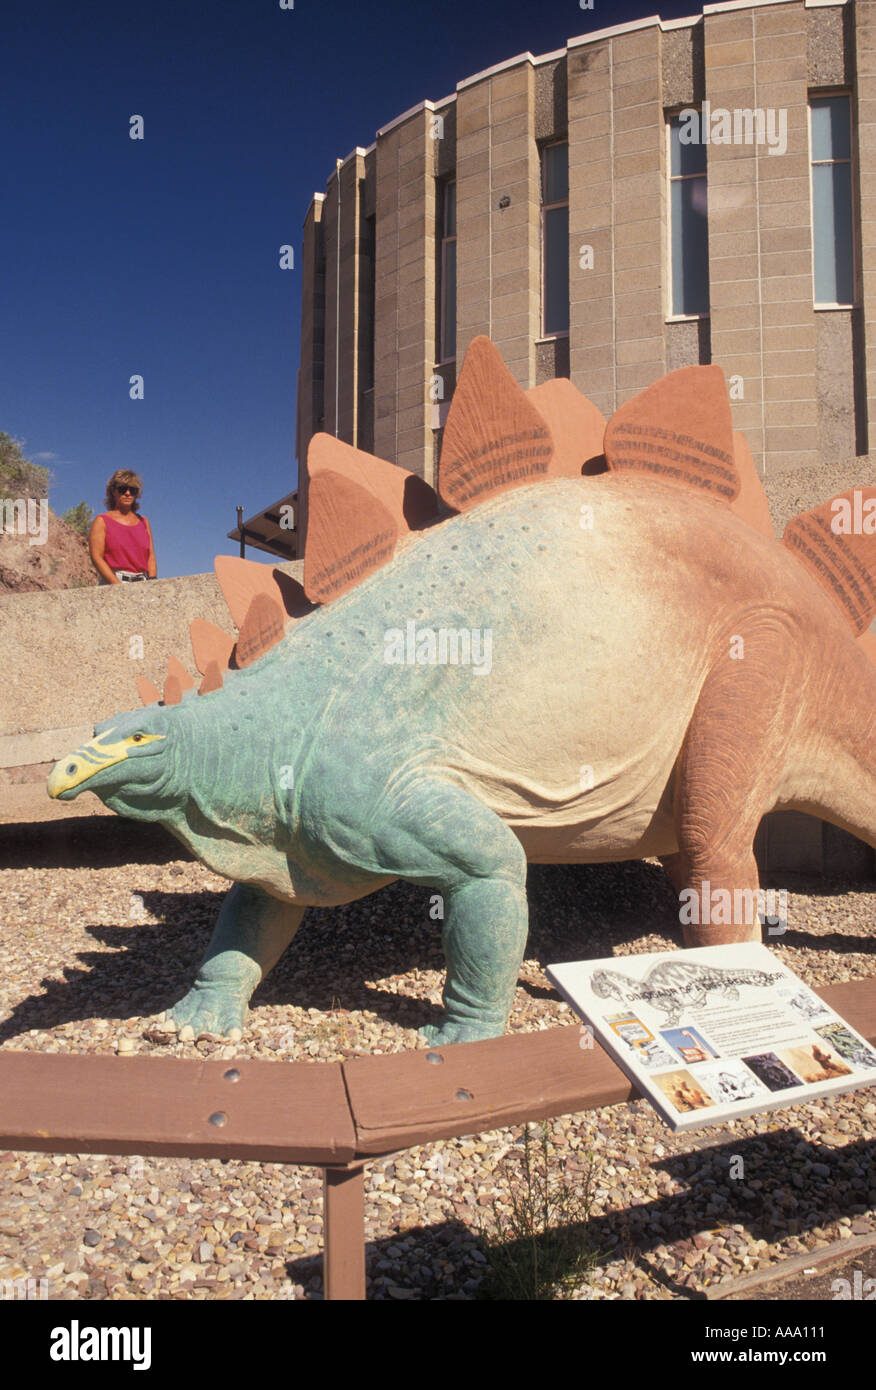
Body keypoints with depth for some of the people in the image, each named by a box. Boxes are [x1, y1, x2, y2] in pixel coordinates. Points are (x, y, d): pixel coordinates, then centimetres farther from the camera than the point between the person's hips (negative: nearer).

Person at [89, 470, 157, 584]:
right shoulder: (101, 521, 9)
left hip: (142, 584, 3)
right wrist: (119, 586, -12)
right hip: (112, 583, -3)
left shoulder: (143, 522, 20)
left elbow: (151, 556, 16)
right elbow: (96, 557, -1)